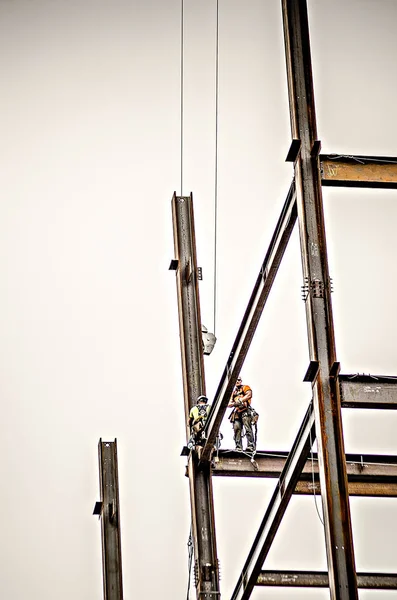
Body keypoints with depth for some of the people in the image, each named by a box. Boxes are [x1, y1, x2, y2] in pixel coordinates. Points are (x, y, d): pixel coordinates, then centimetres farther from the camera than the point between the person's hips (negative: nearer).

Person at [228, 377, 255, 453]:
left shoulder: (245, 388, 12)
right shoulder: (233, 392, 27)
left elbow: (249, 394, -9)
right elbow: (229, 404, 19)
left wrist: (240, 400, -17)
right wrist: (234, 404, -5)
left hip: (245, 411, -6)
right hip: (236, 412, 6)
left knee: (248, 428, -18)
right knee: (237, 429, -4)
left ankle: (251, 446, -26)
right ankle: (238, 447, -4)